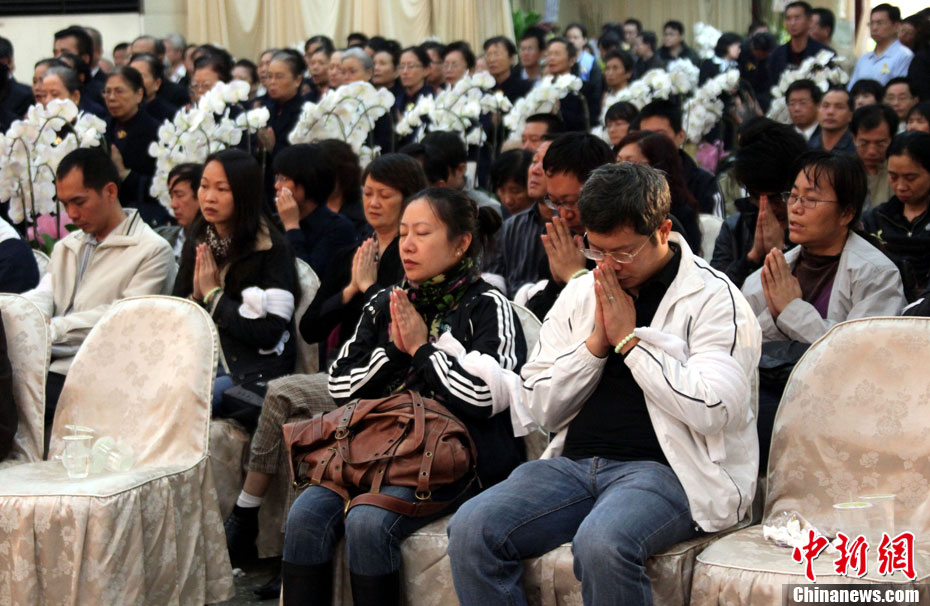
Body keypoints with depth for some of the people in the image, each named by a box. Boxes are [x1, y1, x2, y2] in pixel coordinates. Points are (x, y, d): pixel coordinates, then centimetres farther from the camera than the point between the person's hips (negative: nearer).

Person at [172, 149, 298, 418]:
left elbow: (268, 333, -15)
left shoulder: (272, 250, -7)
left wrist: (214, 294, -10)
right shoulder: (196, 245, 12)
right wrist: (196, 296, -6)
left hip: (255, 375, -6)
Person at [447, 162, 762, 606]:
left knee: (600, 542, -37)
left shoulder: (714, 299, -1)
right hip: (575, 464, 6)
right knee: (472, 528, -20)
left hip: (663, 468, -5)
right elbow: (543, 409, 13)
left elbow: (711, 410, -16)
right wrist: (596, 342, -2)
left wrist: (628, 337, -9)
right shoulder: (581, 293, 16)